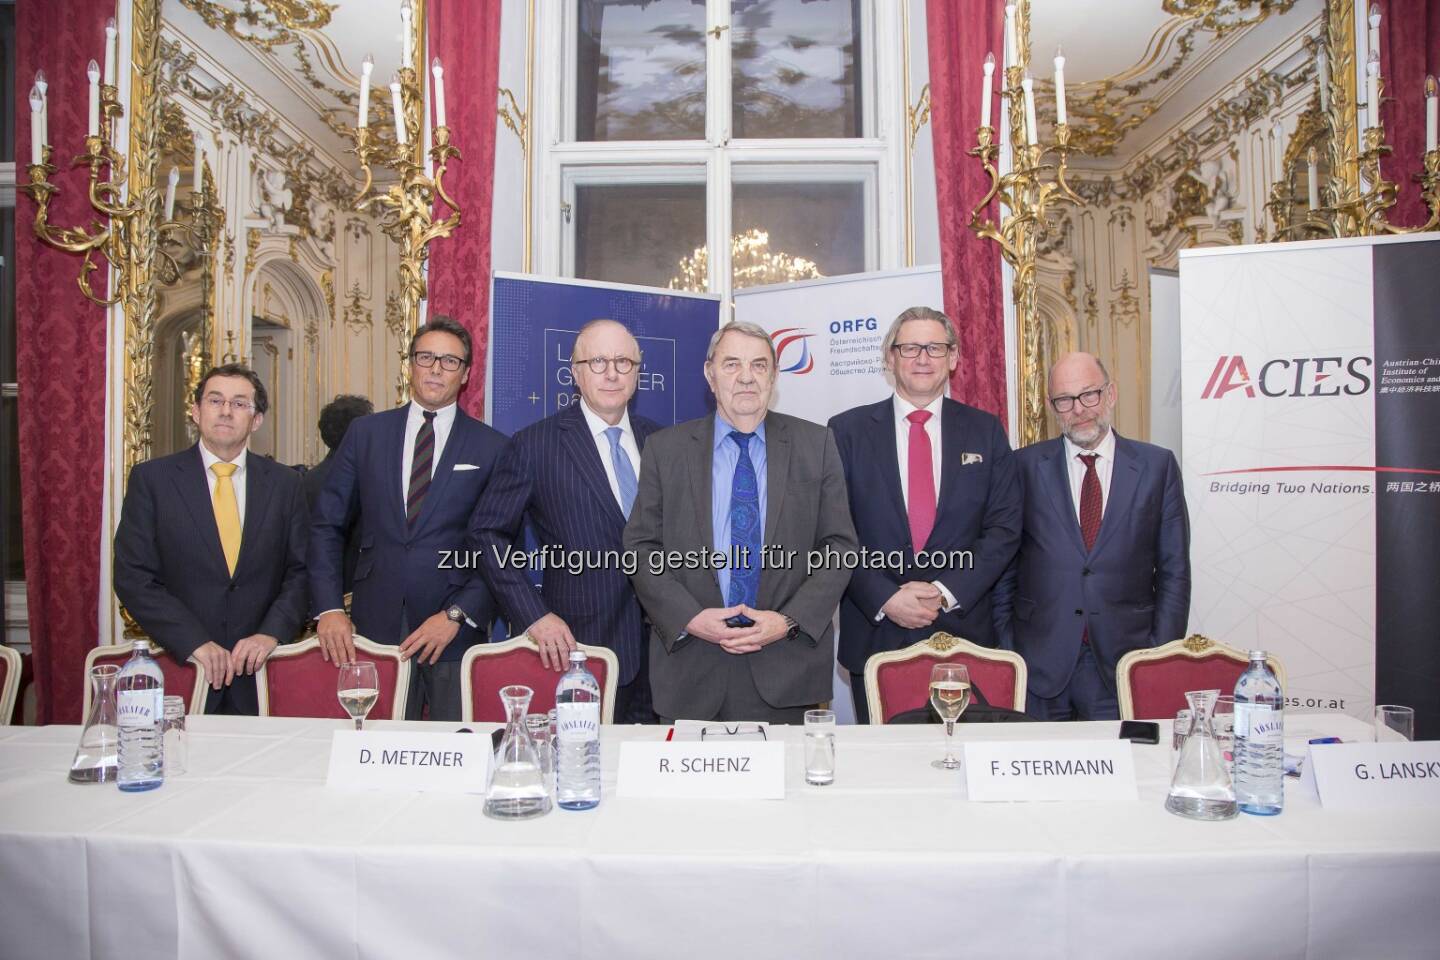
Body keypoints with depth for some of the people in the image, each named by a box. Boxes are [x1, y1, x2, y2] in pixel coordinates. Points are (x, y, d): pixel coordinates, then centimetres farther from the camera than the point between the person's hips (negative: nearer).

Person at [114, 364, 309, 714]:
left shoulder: (285, 483, 5)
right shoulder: (151, 478, 0)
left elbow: (302, 572, 3)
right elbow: (133, 578, -5)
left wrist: (271, 633, -12)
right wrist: (195, 642, -14)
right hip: (180, 665, -1)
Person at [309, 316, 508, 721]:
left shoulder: (492, 447, 0)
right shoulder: (365, 433, 7)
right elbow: (327, 526, 8)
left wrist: (457, 615, -9)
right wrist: (329, 608, -2)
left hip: (457, 632, -1)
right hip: (376, 626, 2)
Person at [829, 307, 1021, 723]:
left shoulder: (985, 431, 6)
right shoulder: (848, 431, 1)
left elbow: (1004, 528, 2)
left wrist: (946, 592, -11)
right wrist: (884, 598, -14)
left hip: (964, 629, 1)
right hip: (875, 633, -1)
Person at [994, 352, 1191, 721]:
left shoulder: (1157, 466, 4)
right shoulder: (1025, 466, 2)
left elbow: (1174, 571, 5)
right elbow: (1004, 568, 5)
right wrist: (1007, 652, 1)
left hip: (1123, 662, 1)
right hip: (1039, 663, 0)